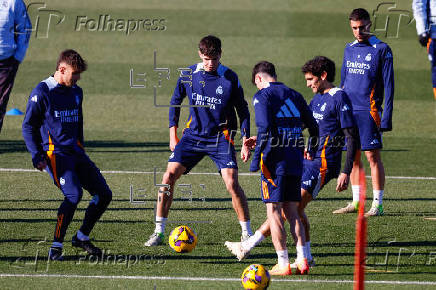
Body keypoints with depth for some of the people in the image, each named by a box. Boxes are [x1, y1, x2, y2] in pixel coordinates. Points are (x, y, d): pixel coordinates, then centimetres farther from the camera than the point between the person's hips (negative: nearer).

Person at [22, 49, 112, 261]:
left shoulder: (76, 93, 16)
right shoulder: (42, 92, -5)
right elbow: (28, 126, -4)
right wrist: (37, 156, -12)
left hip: (75, 152, 7)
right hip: (54, 154, -7)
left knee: (104, 194, 0)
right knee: (74, 194, -26)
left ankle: (82, 237, 18)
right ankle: (56, 247, -19)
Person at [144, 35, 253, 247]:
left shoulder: (229, 78, -8)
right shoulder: (189, 75, -1)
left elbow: (242, 110, 2)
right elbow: (175, 101, 14)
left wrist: (246, 142, -2)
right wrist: (173, 134, 8)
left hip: (221, 138, -2)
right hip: (193, 134, 2)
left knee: (232, 183, -16)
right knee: (169, 176, -11)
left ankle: (247, 233, -1)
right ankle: (159, 231, -1)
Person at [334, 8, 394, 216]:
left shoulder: (381, 50, -3)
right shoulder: (349, 50, 14)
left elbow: (388, 86, -5)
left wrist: (386, 117, -11)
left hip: (369, 112, -6)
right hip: (349, 111, 6)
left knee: (373, 156, -6)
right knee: (353, 157, 8)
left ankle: (377, 204, -4)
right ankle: (356, 202, 14)